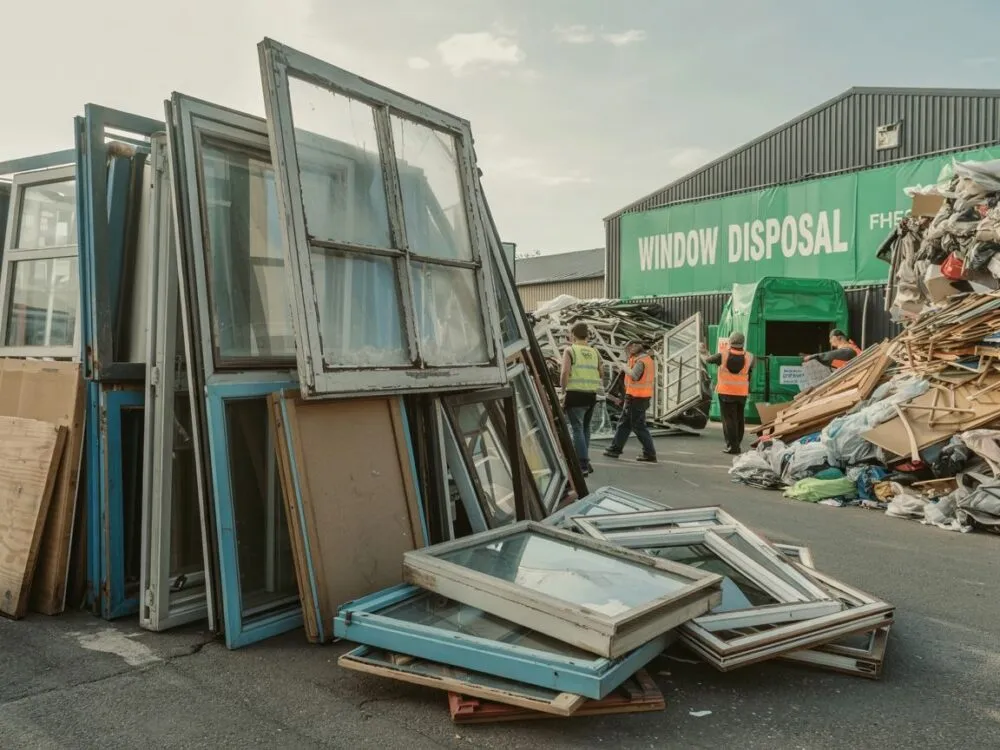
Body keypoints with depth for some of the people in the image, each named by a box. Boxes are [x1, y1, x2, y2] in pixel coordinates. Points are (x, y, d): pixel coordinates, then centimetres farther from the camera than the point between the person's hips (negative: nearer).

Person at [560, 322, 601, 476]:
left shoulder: (570, 350, -1)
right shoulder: (594, 352, 13)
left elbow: (565, 372, -12)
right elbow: (601, 374, 11)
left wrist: (563, 390, -4)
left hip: (575, 394, -5)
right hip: (591, 394, 5)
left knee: (577, 429, -4)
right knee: (585, 428, 17)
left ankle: (583, 465, -9)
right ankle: (583, 461, 25)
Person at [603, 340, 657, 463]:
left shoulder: (641, 360, -17)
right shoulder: (647, 359, 14)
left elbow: (634, 375, -31)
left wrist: (625, 368, -12)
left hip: (636, 397, -10)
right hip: (642, 396, 10)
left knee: (638, 426, -5)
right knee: (624, 423, 16)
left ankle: (650, 455, -2)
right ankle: (615, 449, 23)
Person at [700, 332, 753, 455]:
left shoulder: (723, 355, -10)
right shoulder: (749, 357, -4)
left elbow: (707, 360, 4)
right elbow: (751, 369, 15)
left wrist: (703, 353, 24)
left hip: (726, 392, -3)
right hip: (741, 393, 3)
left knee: (729, 419, 0)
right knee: (739, 419, 15)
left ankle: (733, 446, -4)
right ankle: (736, 445, 22)